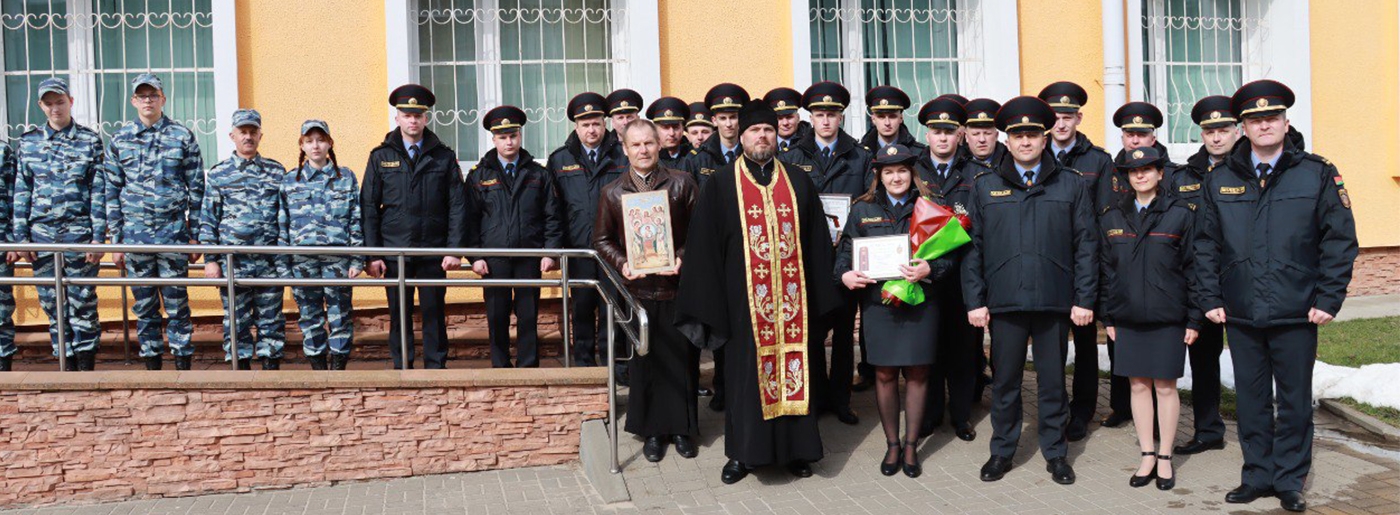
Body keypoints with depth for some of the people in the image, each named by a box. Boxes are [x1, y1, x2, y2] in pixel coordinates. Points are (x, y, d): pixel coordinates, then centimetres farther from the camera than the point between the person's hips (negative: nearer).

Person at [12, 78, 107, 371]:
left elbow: (99, 192, 0)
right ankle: (68, 367, 12)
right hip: (41, 234, 3)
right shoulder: (28, 142, 11)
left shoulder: (90, 141, 3)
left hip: (79, 232, -3)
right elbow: (21, 192, 12)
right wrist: (21, 236, 5)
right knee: (52, 304, 5)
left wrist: (98, 237, -6)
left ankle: (86, 367, 3)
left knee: (83, 303, -5)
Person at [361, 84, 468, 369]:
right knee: (399, 315, 5)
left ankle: (436, 368, 13)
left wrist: (455, 249, -5)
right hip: (394, 252, 1)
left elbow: (457, 206, 3)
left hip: (433, 252, 0)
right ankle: (402, 370, 15)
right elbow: (368, 209, 5)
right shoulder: (381, 156, 7)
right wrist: (372, 255, -2)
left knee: (434, 313, 3)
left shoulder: (443, 157, 6)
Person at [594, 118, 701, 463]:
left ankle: (682, 428, 19)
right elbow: (602, 239, 10)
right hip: (637, 289, 1)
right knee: (643, 362, 6)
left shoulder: (682, 183, 2)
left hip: (677, 286, -1)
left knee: (681, 359, 5)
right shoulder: (612, 192, 6)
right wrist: (623, 263, -7)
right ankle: (652, 431, 18)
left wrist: (682, 258, -13)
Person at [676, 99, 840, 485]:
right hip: (744, 302, -2)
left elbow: (817, 245, 10)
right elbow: (703, 247, -1)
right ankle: (743, 453, 16)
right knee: (746, 375, 4)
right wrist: (709, 305, -6)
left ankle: (795, 448, 19)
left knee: (793, 372, 6)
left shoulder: (799, 184, 9)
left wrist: (818, 298, 5)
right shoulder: (721, 186, 2)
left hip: (791, 301, 2)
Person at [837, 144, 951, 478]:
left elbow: (948, 253, 2)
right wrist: (845, 274, -14)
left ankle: (911, 446, 18)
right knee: (884, 375, 5)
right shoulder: (863, 210, 7)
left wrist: (929, 269, -18)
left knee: (917, 374, 5)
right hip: (877, 301, 1)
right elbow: (845, 251, 6)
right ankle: (892, 444, 20)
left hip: (920, 301, 0)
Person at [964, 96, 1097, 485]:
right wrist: (974, 301, -1)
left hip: (1054, 301, 0)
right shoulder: (985, 186, 7)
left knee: (1053, 380, 9)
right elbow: (973, 248, 5)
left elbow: (1086, 245, 4)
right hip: (1004, 301, 0)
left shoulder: (1071, 184, 6)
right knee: (1004, 381, 8)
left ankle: (1055, 453, 23)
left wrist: (1084, 299, -2)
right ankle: (1002, 451, 22)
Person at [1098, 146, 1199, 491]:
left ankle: (1165, 459, 17)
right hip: (1128, 317, 3)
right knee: (1138, 386, 8)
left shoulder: (1180, 214, -2)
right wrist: (1107, 317, 7)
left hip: (1167, 318, -3)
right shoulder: (1112, 218, 7)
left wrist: (1193, 319, -4)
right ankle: (1147, 456, 19)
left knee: (1165, 387, 4)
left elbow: (1192, 268, -2)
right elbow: (1106, 270, 10)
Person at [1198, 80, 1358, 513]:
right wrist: (1211, 299, 1)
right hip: (1240, 315, 2)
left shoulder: (1317, 175, 0)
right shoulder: (1219, 181, 6)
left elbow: (1340, 241, -1)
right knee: (1251, 400, 10)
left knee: (1295, 400, 8)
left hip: (1296, 314, -2)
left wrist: (1328, 300, -7)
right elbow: (1206, 245, 7)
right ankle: (1257, 476, 22)